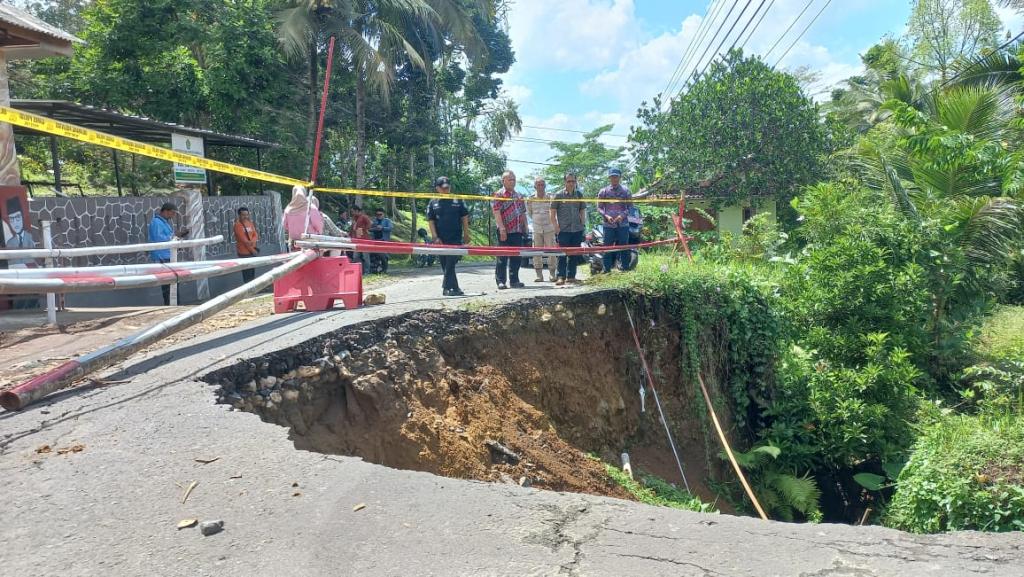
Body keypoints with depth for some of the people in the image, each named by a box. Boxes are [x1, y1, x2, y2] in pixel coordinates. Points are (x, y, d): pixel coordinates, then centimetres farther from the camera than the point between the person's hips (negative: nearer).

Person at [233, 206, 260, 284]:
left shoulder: (250, 223, 10)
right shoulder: (238, 225, -12)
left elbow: (255, 234, 6)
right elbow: (244, 240, -16)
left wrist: (253, 241, -17)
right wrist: (252, 250, -13)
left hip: (252, 251, 7)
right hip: (244, 253, -7)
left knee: (252, 271, 14)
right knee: (246, 272, -5)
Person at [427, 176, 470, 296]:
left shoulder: (457, 201, 6)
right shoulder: (433, 203, 7)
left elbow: (464, 218, 7)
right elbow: (431, 221, 4)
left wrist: (466, 235, 2)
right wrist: (435, 237, -5)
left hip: (456, 239, -2)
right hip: (441, 240, 2)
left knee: (450, 264, -10)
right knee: (445, 265, 5)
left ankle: (447, 287, -6)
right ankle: (455, 288, 14)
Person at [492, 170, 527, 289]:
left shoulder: (519, 196, 18)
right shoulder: (499, 195, -3)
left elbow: (523, 214, 21)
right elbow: (496, 212, -12)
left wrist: (525, 229, 14)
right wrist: (502, 228, -19)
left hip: (518, 231, 6)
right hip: (505, 232, -6)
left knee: (517, 257, 8)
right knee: (503, 257, -3)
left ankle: (514, 280, 17)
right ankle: (501, 281, 3)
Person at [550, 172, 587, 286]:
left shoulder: (579, 195, 10)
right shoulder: (559, 195, -1)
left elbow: (583, 211, 18)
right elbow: (553, 212, 1)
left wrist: (583, 224, 7)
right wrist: (556, 226, -7)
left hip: (577, 230, 4)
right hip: (563, 230, -4)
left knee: (574, 255, 7)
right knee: (562, 254, -5)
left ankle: (571, 276, 14)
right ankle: (561, 277, -2)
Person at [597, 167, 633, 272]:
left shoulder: (625, 191, 6)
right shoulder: (603, 191, 6)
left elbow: (630, 207, 6)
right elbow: (599, 207, 7)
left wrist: (622, 215, -11)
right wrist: (606, 216, -11)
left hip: (623, 224, 0)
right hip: (608, 224, 0)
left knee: (624, 247, 3)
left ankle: (625, 269, 11)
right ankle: (607, 270, 7)